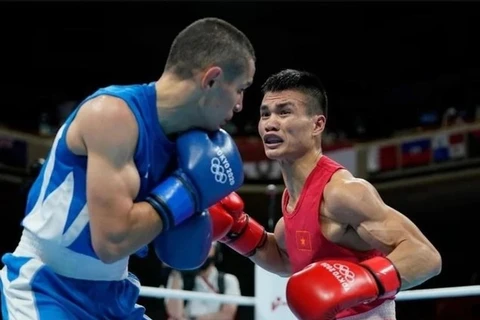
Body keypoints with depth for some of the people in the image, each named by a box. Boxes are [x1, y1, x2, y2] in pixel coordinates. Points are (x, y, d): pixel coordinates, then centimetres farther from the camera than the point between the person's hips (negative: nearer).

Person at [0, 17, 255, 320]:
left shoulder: (181, 136, 2)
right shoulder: (112, 113, -22)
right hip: (46, 289, -8)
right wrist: (188, 187, -20)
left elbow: (178, 251, 9)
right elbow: (111, 241, -30)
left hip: (112, 293, 8)